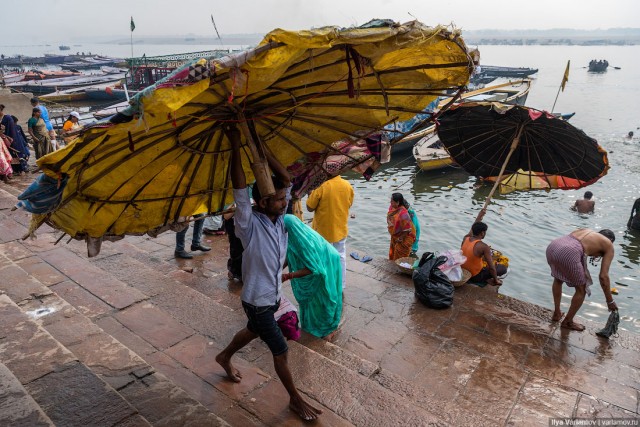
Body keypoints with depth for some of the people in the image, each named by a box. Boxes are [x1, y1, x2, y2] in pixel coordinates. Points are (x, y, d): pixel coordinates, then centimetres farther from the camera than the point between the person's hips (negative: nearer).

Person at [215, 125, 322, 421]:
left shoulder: (278, 217, -6)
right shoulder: (250, 224, -24)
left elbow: (286, 178, -11)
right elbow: (240, 190, -38)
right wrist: (236, 147, -40)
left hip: (273, 295, 8)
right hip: (257, 301, -7)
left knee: (252, 332, 31)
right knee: (280, 351, 4)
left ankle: (224, 358, 58)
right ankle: (295, 400, 24)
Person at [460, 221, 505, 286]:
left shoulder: (465, 239, -8)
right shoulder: (483, 247, -24)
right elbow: (491, 268, -20)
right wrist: (496, 280, -6)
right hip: (475, 277, -6)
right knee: (503, 268, 5)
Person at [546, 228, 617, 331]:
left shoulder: (585, 230, 35)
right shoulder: (608, 245, 20)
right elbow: (603, 276, 14)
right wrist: (610, 301, 22)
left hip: (552, 247, 6)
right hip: (568, 254, -6)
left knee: (558, 279, 36)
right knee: (582, 290, 21)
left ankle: (556, 314, 45)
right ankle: (568, 322, 34)